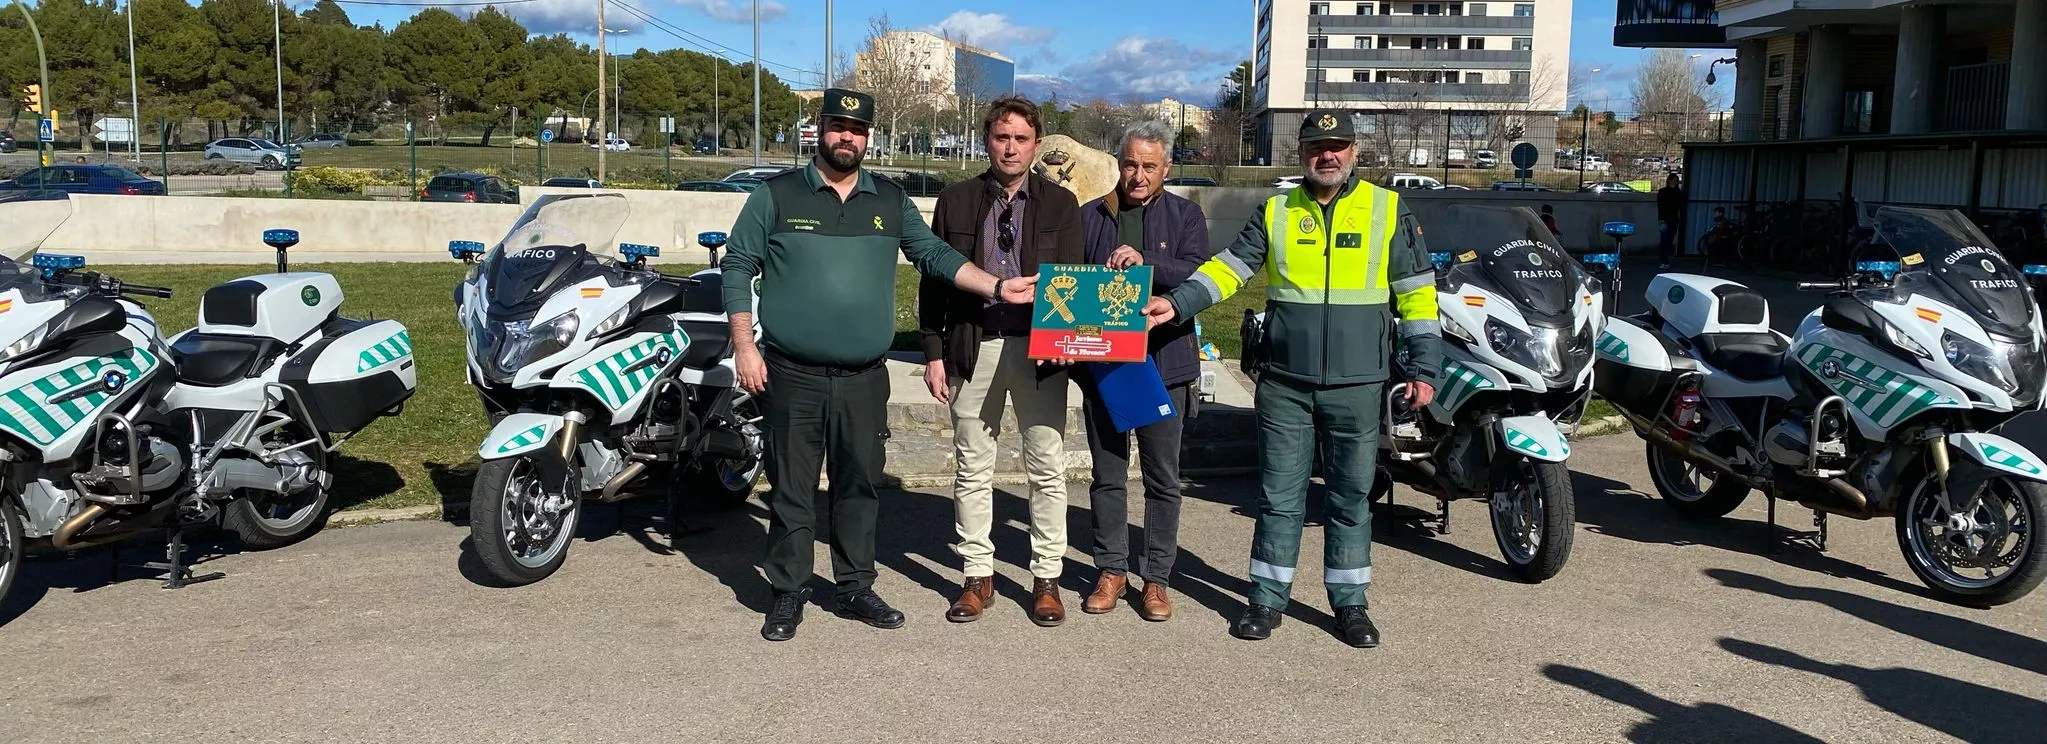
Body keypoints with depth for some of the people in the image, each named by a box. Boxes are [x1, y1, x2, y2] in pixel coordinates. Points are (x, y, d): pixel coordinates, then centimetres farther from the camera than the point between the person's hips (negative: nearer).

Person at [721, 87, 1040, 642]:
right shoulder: (776, 196, 1)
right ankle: (788, 595, 15)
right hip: (793, 376, -3)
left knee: (859, 486, 10)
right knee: (792, 488, 3)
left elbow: (935, 255, 12)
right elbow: (737, 268, 1)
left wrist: (998, 287, 1)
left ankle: (856, 589, 23)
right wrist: (744, 346, -6)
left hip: (864, 378, 3)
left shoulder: (891, 201, 11)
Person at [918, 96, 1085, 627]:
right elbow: (934, 280, 7)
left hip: (1039, 348, 0)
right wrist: (934, 352, 1)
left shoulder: (1060, 204, 6)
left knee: (1047, 469, 4)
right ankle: (977, 576, 18)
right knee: (973, 468, 7)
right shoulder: (956, 201, 6)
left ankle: (1046, 579, 16)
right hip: (972, 348, 1)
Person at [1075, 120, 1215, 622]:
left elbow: (1199, 276, -11)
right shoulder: (1090, 217, 9)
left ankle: (1156, 578, 16)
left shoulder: (1186, 216, 4)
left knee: (1163, 478, 5)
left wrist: (1145, 261, -26)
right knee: (1107, 475, 10)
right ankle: (1112, 570, 22)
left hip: (1163, 365, -1)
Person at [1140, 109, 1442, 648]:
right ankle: (1267, 599, 16)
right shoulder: (1275, 212, 7)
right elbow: (1230, 266, -1)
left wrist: (1424, 369, 0)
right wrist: (1177, 304, -16)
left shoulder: (1387, 210, 3)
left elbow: (1417, 292, 4)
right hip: (1285, 385, 1)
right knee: (1279, 496, 6)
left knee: (1351, 499, 8)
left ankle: (1349, 604, 19)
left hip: (1357, 387, -1)